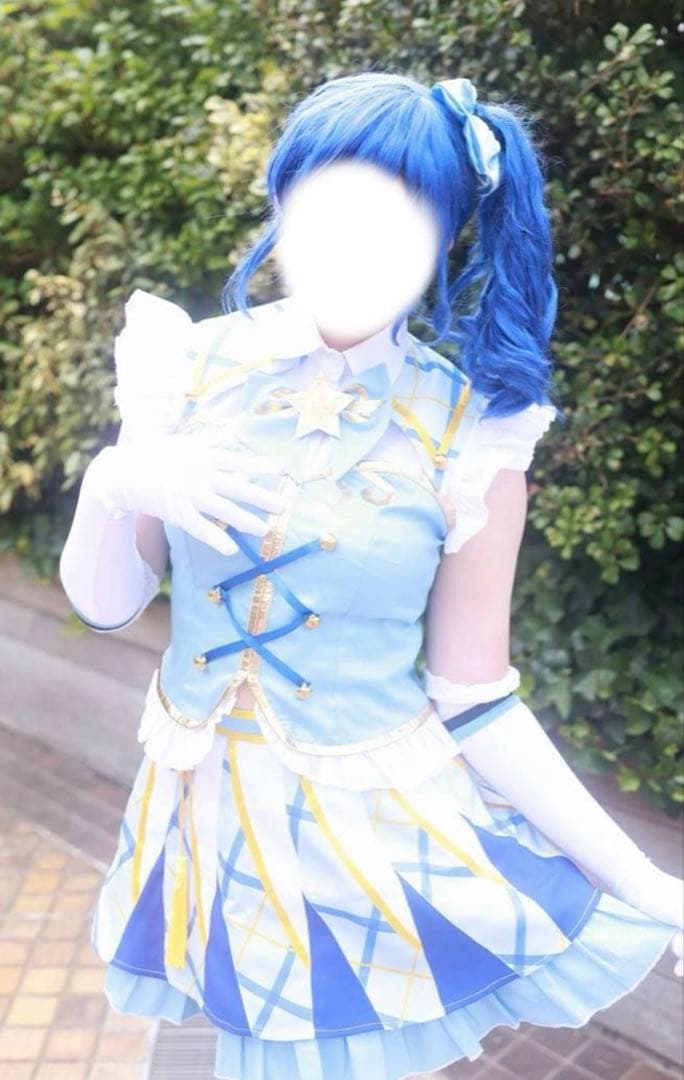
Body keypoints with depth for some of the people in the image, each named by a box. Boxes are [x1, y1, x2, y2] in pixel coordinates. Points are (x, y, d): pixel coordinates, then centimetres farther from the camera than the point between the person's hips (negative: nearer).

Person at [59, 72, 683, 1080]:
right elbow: (104, 602, -2)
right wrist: (112, 482, -23)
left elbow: (474, 703, -8)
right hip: (204, 816, 3)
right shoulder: (192, 366, -8)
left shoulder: (471, 439, -14)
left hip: (377, 838, -2)